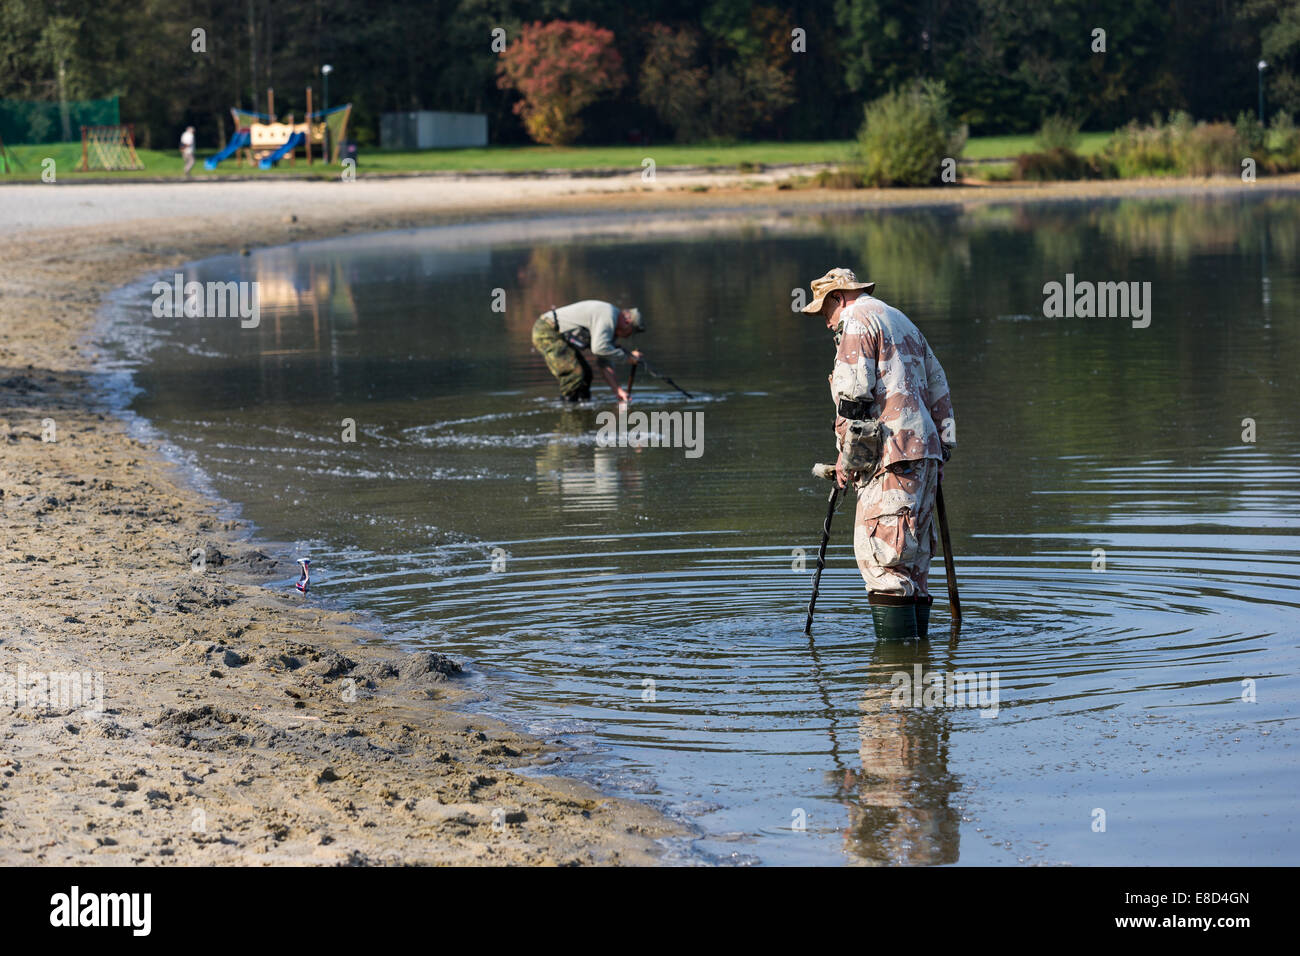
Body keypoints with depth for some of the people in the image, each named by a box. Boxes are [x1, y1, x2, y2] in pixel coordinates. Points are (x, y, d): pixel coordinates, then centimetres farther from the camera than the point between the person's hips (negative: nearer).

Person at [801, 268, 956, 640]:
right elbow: (939, 390, 27)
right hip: (924, 452, 9)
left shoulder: (856, 320, -1)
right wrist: (940, 452, 26)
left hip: (892, 455, -9)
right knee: (912, 559, 10)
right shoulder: (902, 322, 27)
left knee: (880, 555, -12)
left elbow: (854, 394, -11)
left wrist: (847, 457, -7)